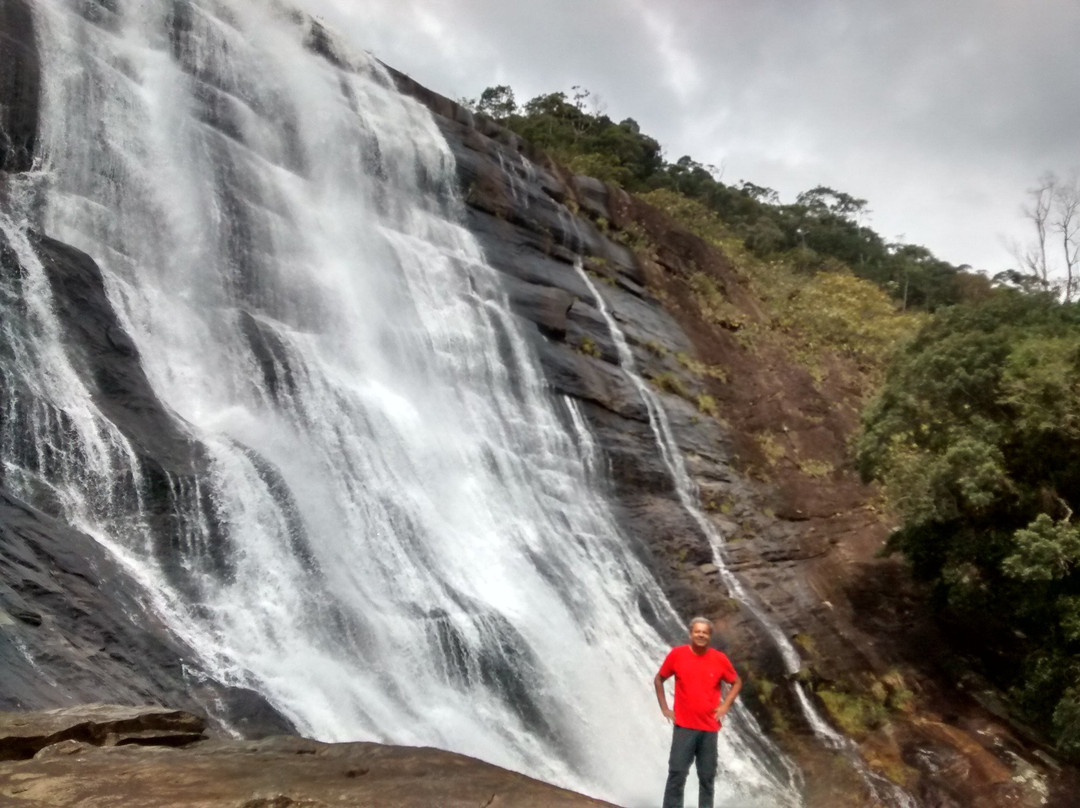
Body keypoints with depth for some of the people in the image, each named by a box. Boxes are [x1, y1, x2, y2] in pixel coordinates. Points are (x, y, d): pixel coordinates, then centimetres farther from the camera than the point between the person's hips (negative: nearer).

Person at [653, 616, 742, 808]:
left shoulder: (720, 659, -2)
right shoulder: (677, 654, -5)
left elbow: (737, 682, 13)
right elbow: (658, 680, 7)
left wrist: (725, 705, 0)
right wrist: (664, 708, 1)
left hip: (709, 727, 2)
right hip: (684, 726, -2)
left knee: (707, 776, 9)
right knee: (677, 774, -3)